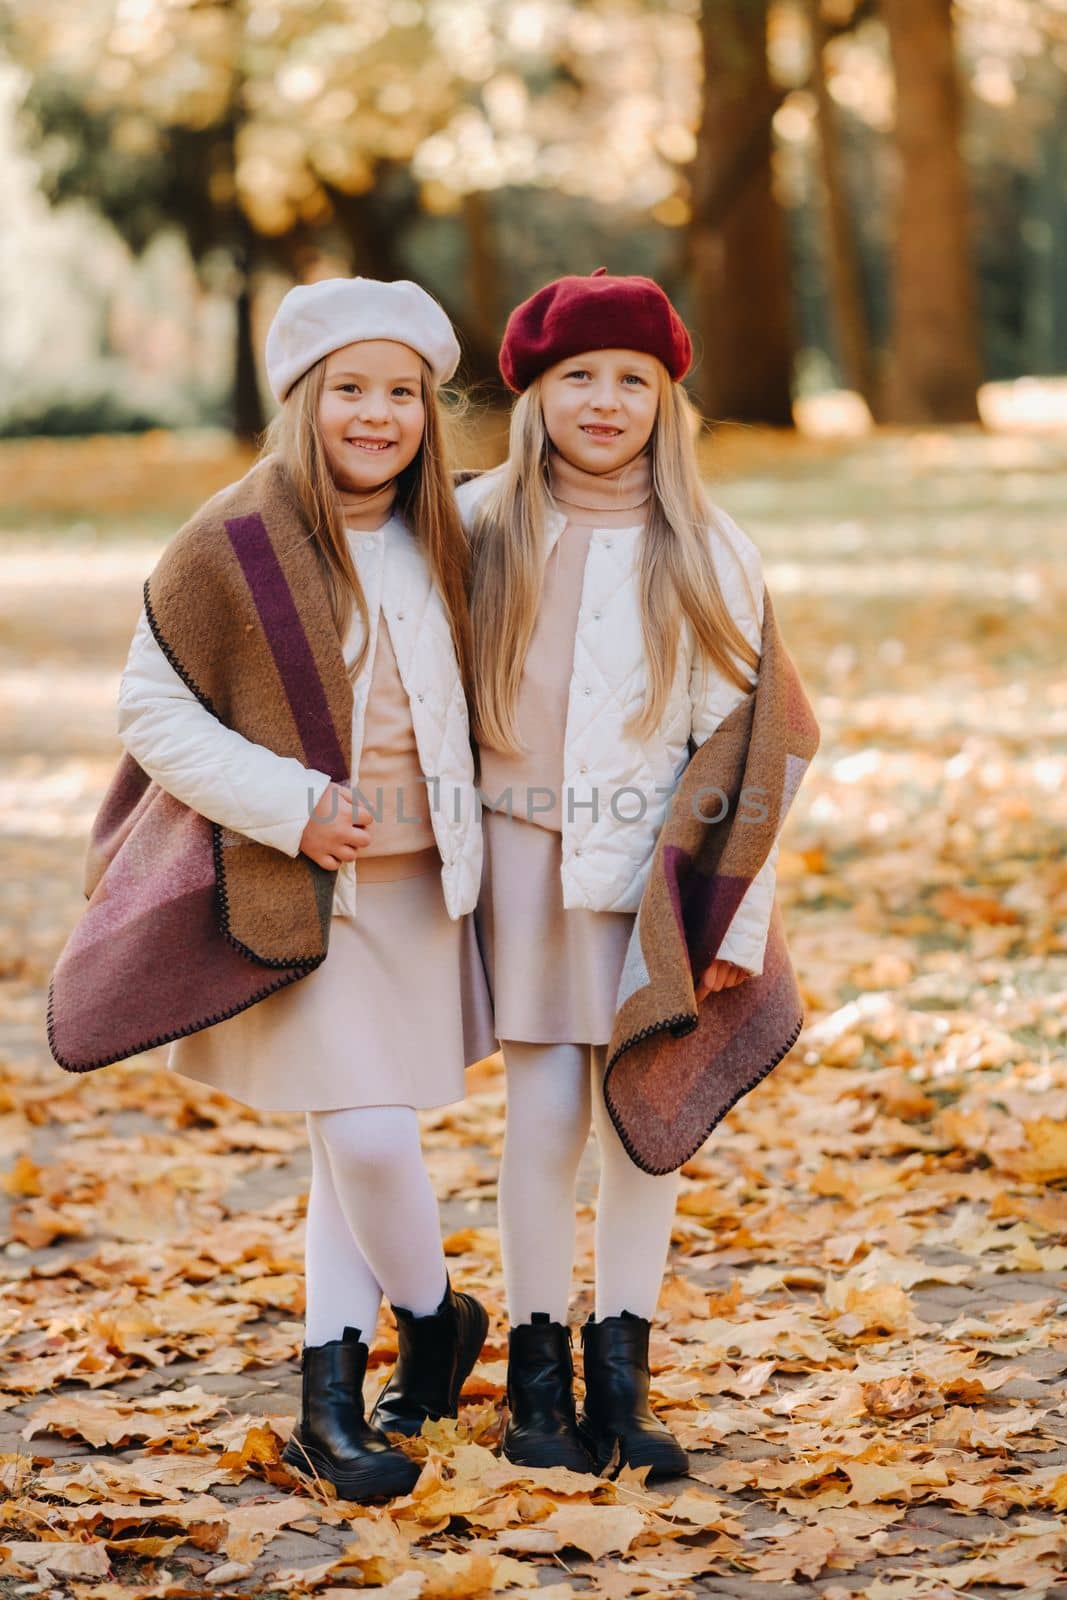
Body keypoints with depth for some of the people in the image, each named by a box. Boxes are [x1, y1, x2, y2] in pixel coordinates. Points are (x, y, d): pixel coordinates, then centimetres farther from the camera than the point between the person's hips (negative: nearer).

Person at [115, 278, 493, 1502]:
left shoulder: (442, 540, 3)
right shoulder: (233, 545, -12)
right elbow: (151, 710, -9)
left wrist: (469, 824, 7)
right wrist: (290, 806, -16)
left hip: (419, 884, 5)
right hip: (300, 893, -5)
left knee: (354, 1141, 10)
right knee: (368, 1138, -10)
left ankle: (330, 1402, 19)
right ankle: (437, 1320, 19)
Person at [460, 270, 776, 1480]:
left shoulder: (706, 554, 0)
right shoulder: (478, 527, 0)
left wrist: (738, 913, -6)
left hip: (652, 863, 1)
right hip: (524, 850, 0)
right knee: (545, 1115, -4)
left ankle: (621, 1372, 12)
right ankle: (537, 1369, 10)